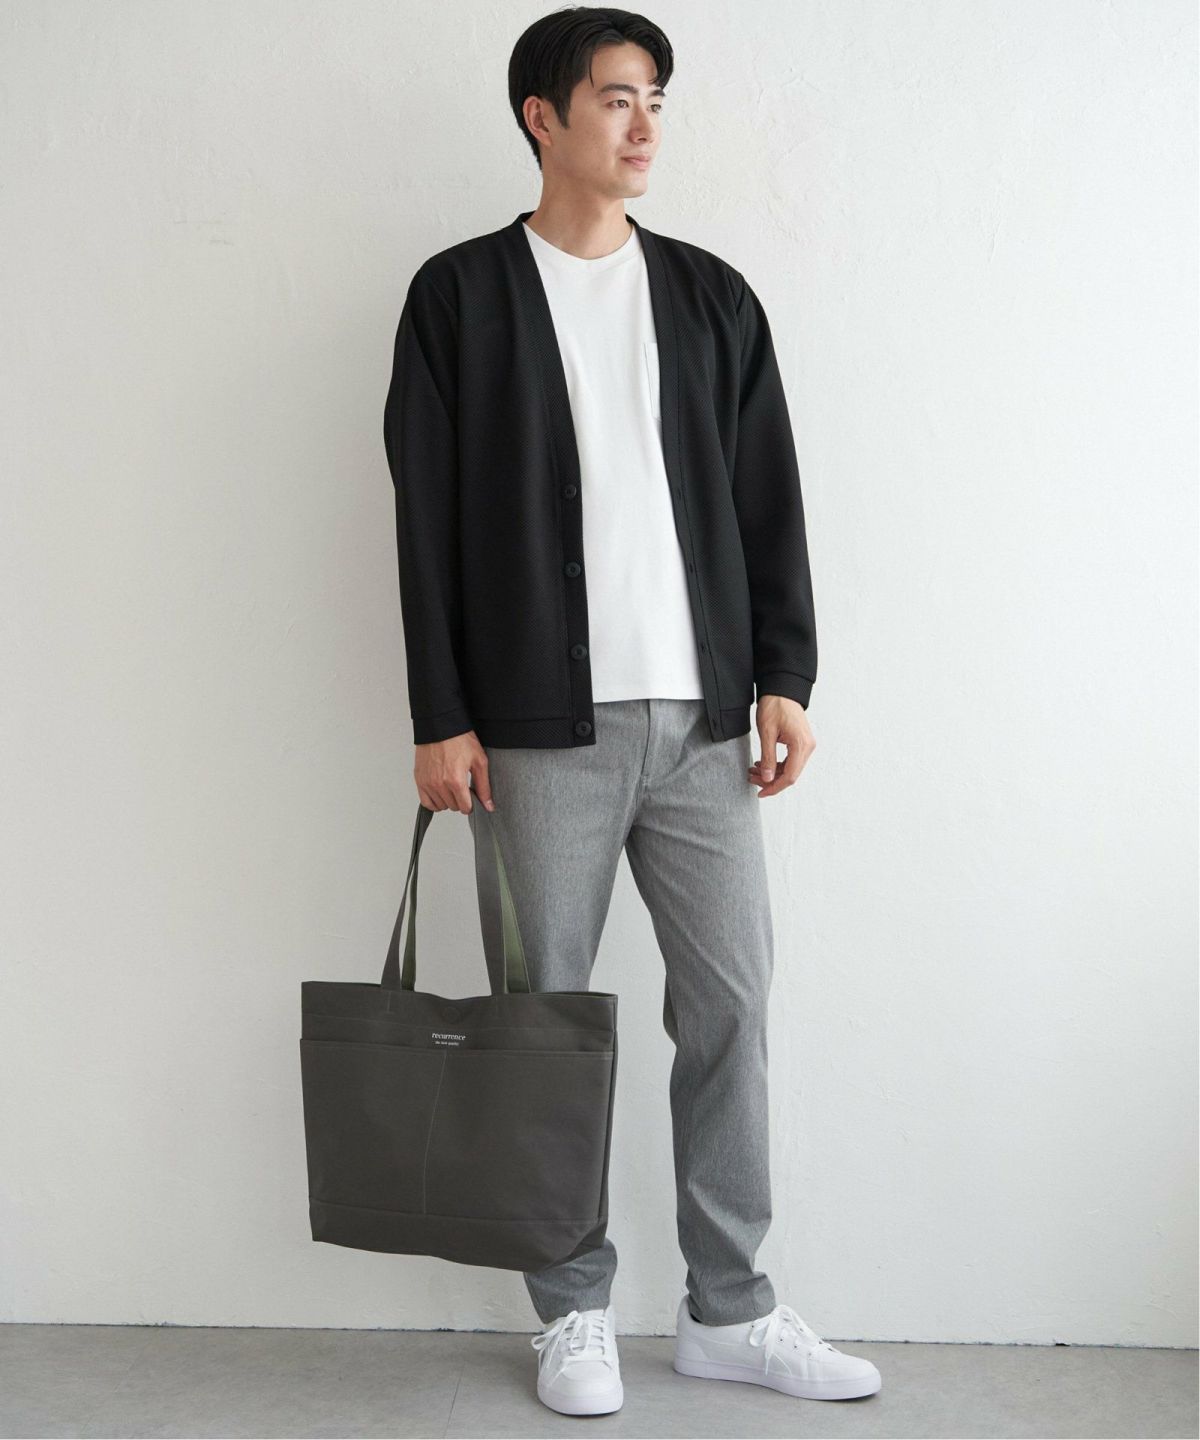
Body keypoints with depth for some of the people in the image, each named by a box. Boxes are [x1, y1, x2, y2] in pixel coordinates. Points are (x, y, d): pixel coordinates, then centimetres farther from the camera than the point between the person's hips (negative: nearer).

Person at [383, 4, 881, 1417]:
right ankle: (574, 1313, 19)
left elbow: (768, 499, 11)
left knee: (730, 1005, 4)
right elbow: (427, 519, 0)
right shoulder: (461, 294, 4)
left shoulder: (710, 294, 13)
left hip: (701, 716, 3)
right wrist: (440, 717, -6)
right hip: (544, 726, -3)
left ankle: (729, 1310, 19)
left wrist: (785, 679, 2)